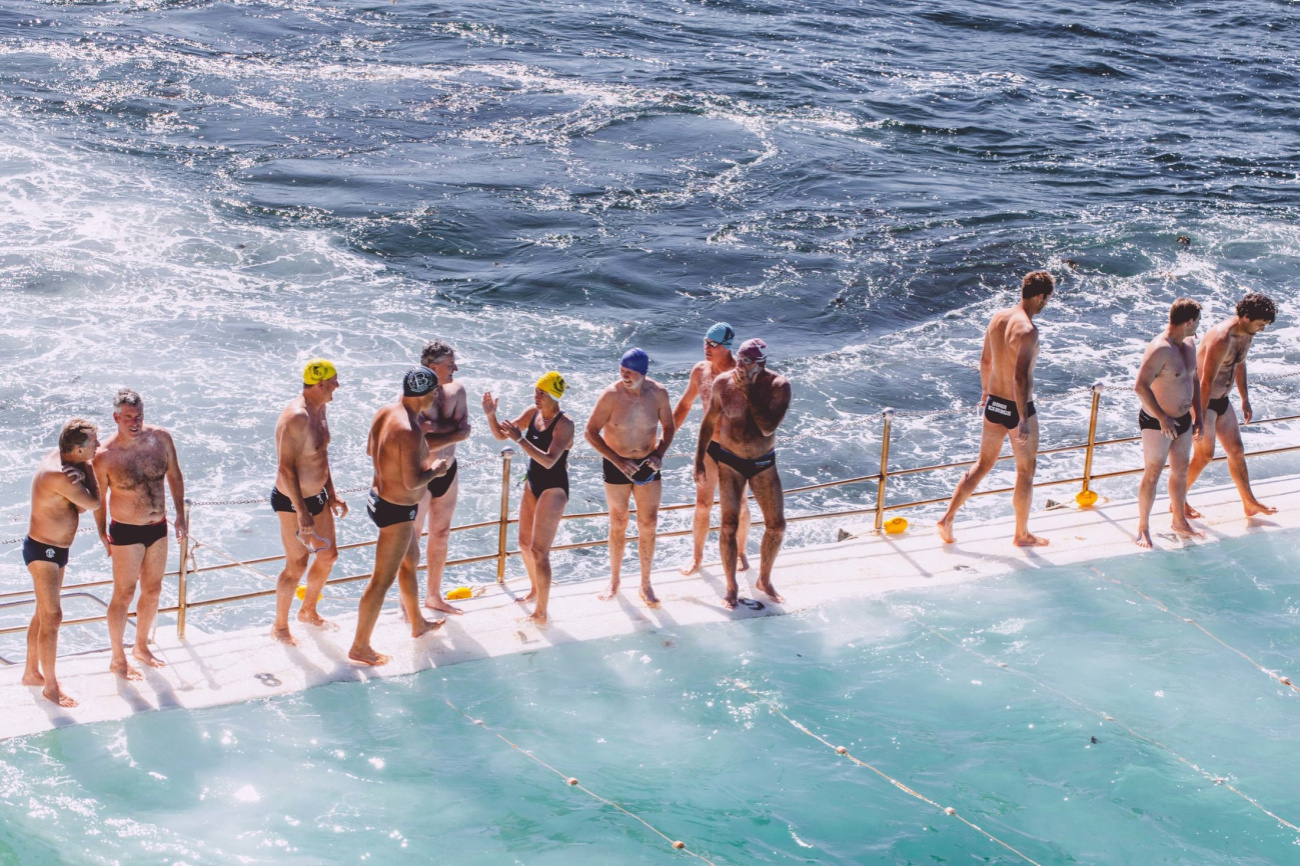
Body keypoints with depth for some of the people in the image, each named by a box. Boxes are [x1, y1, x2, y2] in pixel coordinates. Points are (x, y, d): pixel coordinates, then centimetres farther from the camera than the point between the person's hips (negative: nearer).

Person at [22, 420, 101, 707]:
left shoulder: (59, 459, 1)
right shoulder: (60, 475, -29)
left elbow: (82, 505, -1)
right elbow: (93, 503, -20)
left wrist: (81, 474, -20)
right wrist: (87, 469, -10)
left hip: (55, 550, 10)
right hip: (43, 552, -10)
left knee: (43, 614, 20)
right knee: (52, 617, -4)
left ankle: (31, 673, 34)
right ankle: (51, 687, 5)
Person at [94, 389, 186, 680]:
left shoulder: (161, 438, -8)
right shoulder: (105, 455, -19)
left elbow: (174, 476, 8)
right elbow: (99, 498, -6)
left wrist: (180, 513, 5)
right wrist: (103, 536, -2)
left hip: (158, 528, 5)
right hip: (126, 532, -5)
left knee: (153, 590, 17)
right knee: (123, 595, 5)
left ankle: (141, 647, 38)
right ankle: (118, 659, 20)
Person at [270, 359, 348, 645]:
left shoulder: (319, 409, 4)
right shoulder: (297, 417, -27)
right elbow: (286, 467, -27)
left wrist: (332, 495, 17)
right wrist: (301, 512, -27)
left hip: (317, 496, 9)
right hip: (292, 502, -9)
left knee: (328, 556, 19)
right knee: (297, 566, 2)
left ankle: (308, 611, 41)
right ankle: (280, 626, 21)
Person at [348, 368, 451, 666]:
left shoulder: (385, 412, -1)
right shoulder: (410, 431, -30)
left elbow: (370, 449, 15)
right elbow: (412, 481, -32)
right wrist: (435, 470, -13)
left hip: (380, 497, 10)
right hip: (397, 511, -10)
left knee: (410, 562, 28)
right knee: (382, 580, 1)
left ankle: (418, 623, 48)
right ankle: (360, 647, 10)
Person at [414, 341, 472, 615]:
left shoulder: (456, 391, -1)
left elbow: (464, 429, -13)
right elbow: (423, 446, -27)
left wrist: (435, 428, -25)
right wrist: (453, 434, -22)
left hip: (447, 472, 7)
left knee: (441, 535, 17)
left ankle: (434, 596, 32)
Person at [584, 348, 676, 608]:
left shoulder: (658, 393, -11)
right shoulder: (611, 395, -18)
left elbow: (668, 427, 5)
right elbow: (591, 432, -13)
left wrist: (659, 453, -13)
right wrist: (617, 460, -19)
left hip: (647, 465, 2)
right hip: (616, 465, -2)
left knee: (648, 525, 3)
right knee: (618, 525, 9)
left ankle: (646, 584, 15)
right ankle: (614, 582, 25)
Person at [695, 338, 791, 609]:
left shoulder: (778, 386, -16)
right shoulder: (723, 383, -12)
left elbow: (768, 428, -26)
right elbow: (709, 421, 2)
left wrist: (748, 393, -27)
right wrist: (699, 460, 4)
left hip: (763, 464, 0)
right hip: (729, 462, 0)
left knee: (776, 525, 4)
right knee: (729, 525, 0)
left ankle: (764, 580, 27)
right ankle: (731, 587, 15)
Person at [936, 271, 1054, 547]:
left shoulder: (997, 317, 1)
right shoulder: (1028, 330, -23)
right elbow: (1021, 377, -29)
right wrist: (1024, 419, -27)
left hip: (994, 402, 7)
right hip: (1017, 407, -7)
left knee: (983, 464, 18)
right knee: (1026, 471, 11)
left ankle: (948, 518, 13)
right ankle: (1022, 534, 22)